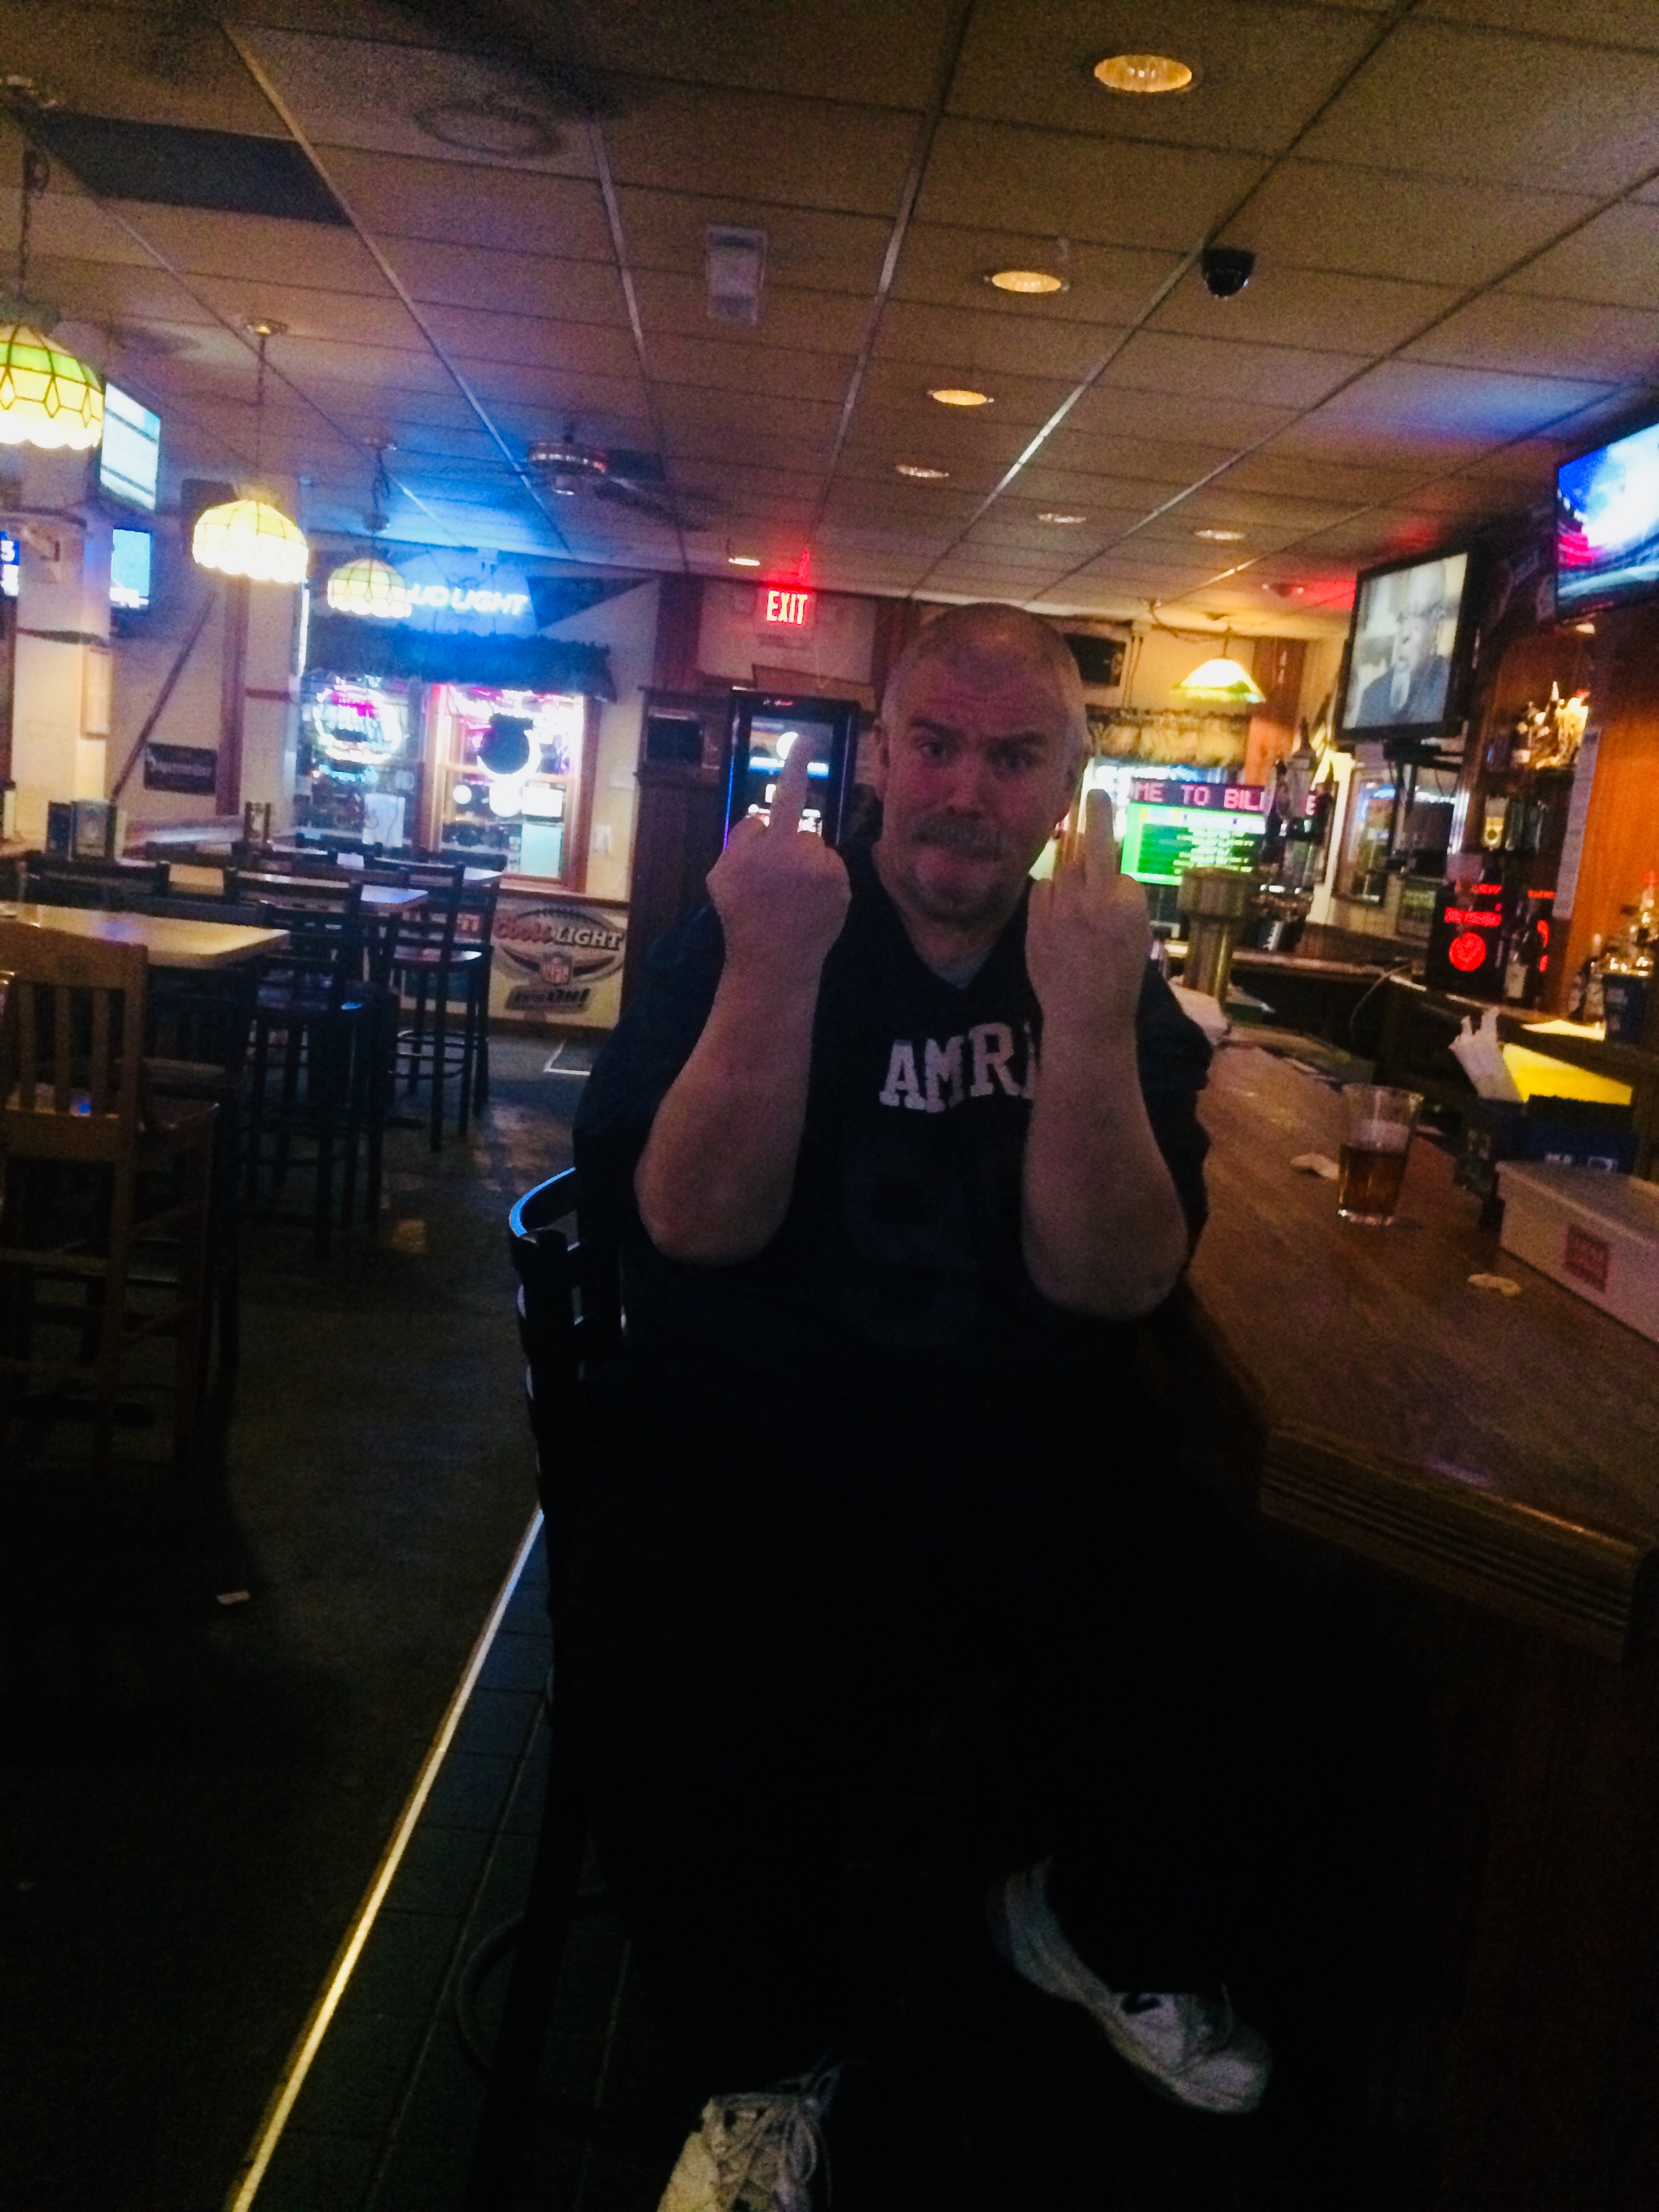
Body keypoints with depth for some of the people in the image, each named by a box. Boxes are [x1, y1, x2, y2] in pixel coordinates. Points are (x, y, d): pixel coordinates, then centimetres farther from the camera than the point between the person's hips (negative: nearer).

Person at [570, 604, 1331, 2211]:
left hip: (1044, 1461, 2)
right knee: (685, 1768, -25)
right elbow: (697, 1226, -15)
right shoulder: (730, 941, -2)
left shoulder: (1119, 984, 3)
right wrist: (775, 967, -27)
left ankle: (1098, 1934, 27)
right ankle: (771, 2065, 12)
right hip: (750, 1456, -2)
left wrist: (1088, 1023, -25)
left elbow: (1113, 1282, -11)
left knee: (1225, 1775, -13)